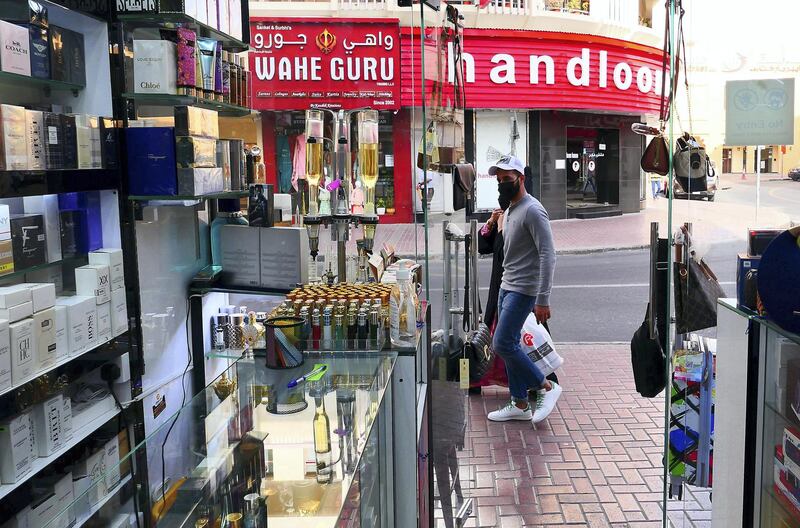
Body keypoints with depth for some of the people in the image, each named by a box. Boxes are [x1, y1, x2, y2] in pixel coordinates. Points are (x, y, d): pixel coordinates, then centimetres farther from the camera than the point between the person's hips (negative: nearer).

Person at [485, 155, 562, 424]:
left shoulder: (532, 210, -15)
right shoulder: (508, 212, 16)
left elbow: (548, 256, -21)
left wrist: (542, 299, -25)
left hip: (523, 289, -10)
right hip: (506, 287, 10)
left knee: (503, 343, -13)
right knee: (509, 345, 10)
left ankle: (546, 387, 3)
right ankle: (520, 405, 18)